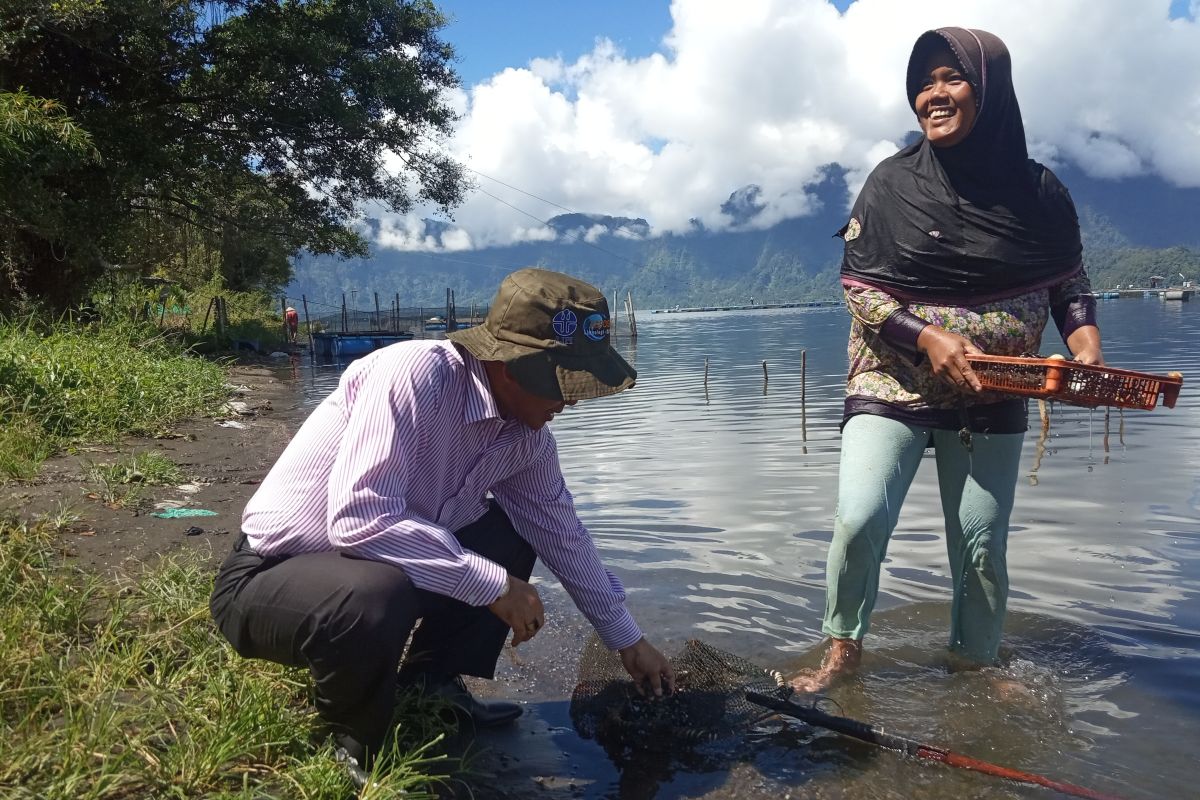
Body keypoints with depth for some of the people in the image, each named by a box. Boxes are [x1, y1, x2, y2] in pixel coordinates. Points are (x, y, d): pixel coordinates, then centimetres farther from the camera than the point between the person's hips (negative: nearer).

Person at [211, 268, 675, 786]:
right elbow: (360, 520, -37)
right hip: (268, 578, -7)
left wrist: (628, 640, 13)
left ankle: (430, 684, 11)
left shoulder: (527, 435, -5)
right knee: (376, 599, -36)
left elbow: (561, 532, 7)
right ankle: (357, 743, -5)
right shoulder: (415, 375, -29)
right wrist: (492, 584, -30)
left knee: (512, 539, 3)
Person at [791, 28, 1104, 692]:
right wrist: (928, 338, -19)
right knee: (859, 520, -17)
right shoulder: (893, 182, -4)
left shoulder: (1037, 190, 0)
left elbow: (1069, 282, 8)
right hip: (894, 384, -1)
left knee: (983, 545, 7)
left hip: (992, 398, 2)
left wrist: (1085, 344, -12)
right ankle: (842, 648, 6)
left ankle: (976, 663, 31)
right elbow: (857, 284, -5)